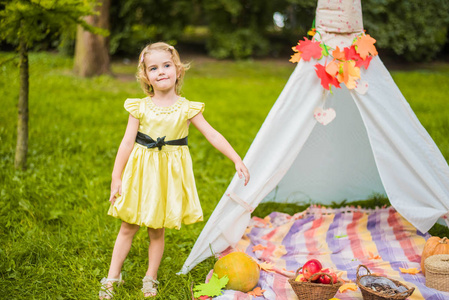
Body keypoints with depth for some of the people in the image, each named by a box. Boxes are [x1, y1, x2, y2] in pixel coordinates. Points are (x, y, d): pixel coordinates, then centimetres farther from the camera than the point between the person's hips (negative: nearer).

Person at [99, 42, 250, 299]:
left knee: (157, 230, 10)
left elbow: (213, 135, -3)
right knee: (128, 227, 8)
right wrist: (116, 178, -3)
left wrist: (237, 160, -8)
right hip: (141, 172, 0)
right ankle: (113, 277, 21)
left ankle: (151, 278, 26)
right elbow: (127, 143, -2)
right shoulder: (140, 108, -4)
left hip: (169, 175, 0)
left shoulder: (186, 108, -5)